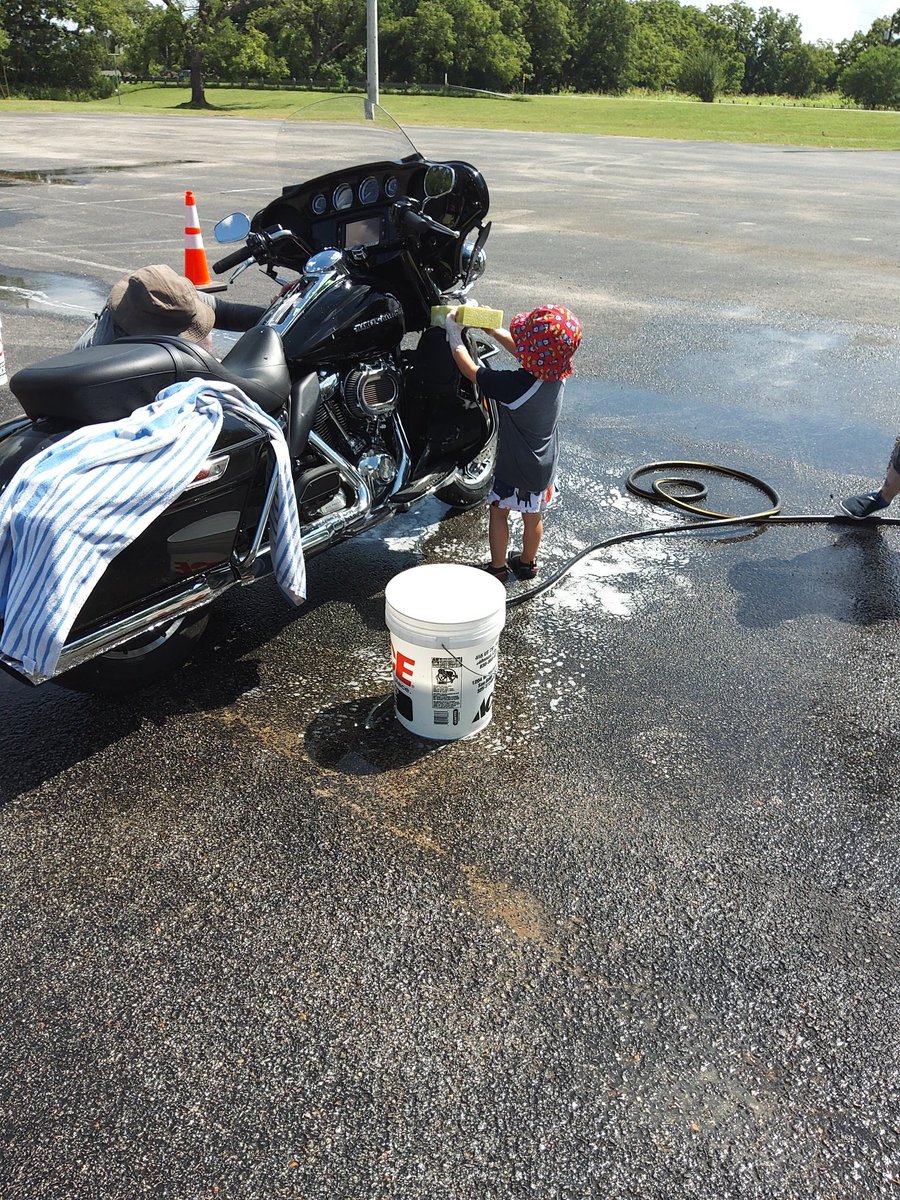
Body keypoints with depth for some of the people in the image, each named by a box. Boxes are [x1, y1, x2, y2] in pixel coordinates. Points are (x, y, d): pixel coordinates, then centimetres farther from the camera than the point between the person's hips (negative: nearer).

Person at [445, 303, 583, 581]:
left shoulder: (514, 386, -33)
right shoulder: (557, 375, -12)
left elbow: (471, 370, -21)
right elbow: (518, 351, 7)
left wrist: (454, 335, -8)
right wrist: (493, 330, 9)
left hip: (514, 468, -6)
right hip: (545, 466, 6)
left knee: (498, 512, 16)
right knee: (533, 516, 22)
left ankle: (498, 568, 27)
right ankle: (527, 563, 41)